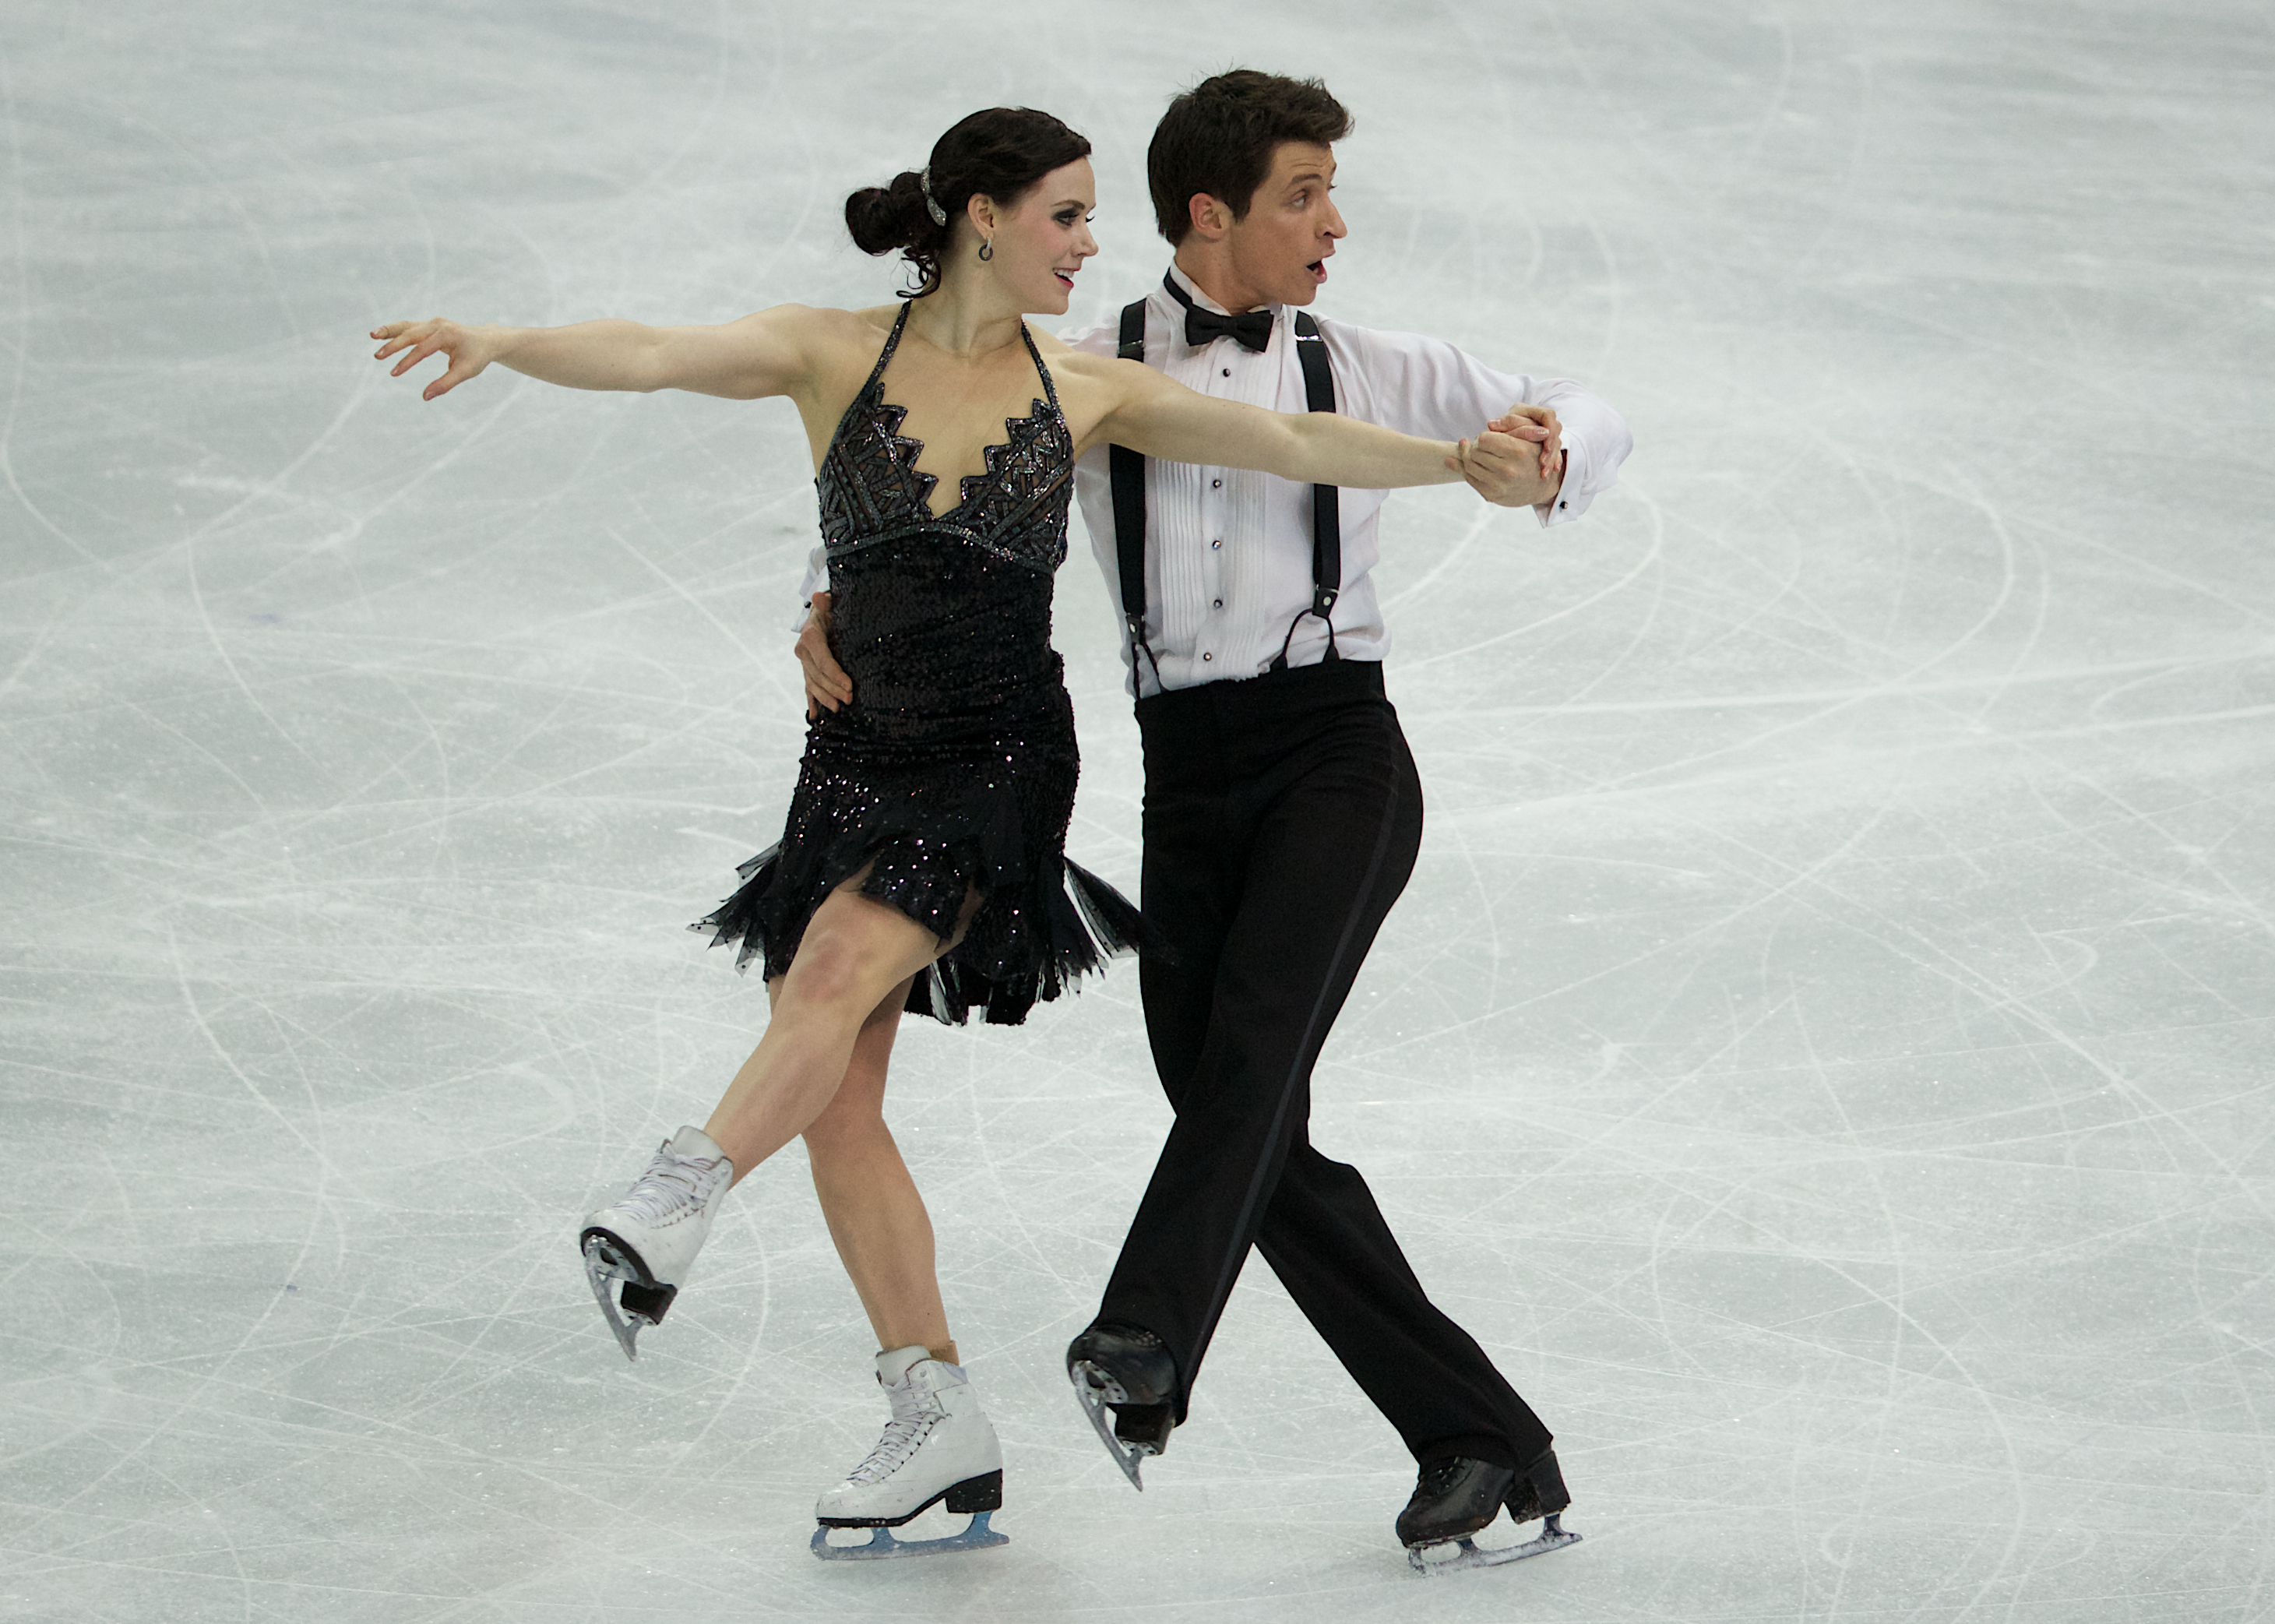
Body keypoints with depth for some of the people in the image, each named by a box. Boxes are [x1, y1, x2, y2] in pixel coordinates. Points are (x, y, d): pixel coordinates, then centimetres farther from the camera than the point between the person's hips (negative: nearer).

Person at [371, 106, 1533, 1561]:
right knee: (838, 1095, -1)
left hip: (1002, 760, -2)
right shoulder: (835, 358, 0)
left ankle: (678, 1200, -40)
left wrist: (1459, 460, -11)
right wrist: (497, 342, -31)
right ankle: (943, 1429, 6)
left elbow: (1293, 442, 1)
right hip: (862, 755, 2)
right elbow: (650, 355, -14)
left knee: (839, 960, -29)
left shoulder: (1084, 390, 3)